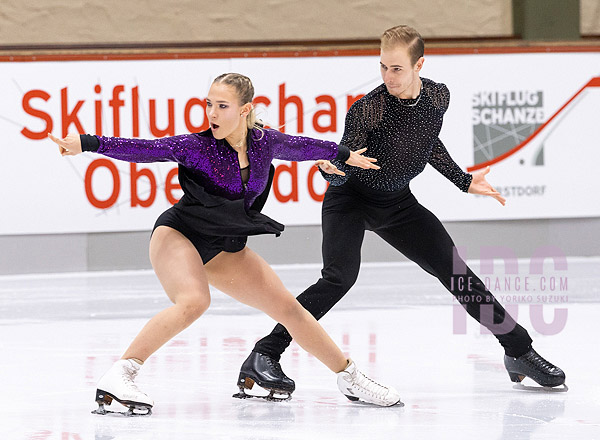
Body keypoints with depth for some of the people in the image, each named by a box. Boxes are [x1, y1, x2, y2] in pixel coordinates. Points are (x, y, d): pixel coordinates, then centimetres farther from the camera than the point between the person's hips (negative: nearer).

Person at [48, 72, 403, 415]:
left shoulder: (264, 142, -5)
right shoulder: (197, 146, -19)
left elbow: (299, 147, 16)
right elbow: (145, 150, -28)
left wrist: (345, 155, 33)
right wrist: (88, 144, -42)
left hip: (223, 249, 6)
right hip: (178, 235, -6)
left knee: (289, 308, 7)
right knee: (194, 301, -35)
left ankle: (350, 378, 24)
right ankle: (119, 377, -39)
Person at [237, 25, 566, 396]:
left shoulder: (438, 97, -11)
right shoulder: (367, 109, -27)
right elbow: (342, 172, -24)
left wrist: (465, 182, 15)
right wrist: (331, 168, -47)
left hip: (398, 203, 5)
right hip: (351, 199, -5)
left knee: (456, 273, 5)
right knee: (340, 277, -27)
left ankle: (519, 351, 18)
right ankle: (264, 356, -25)